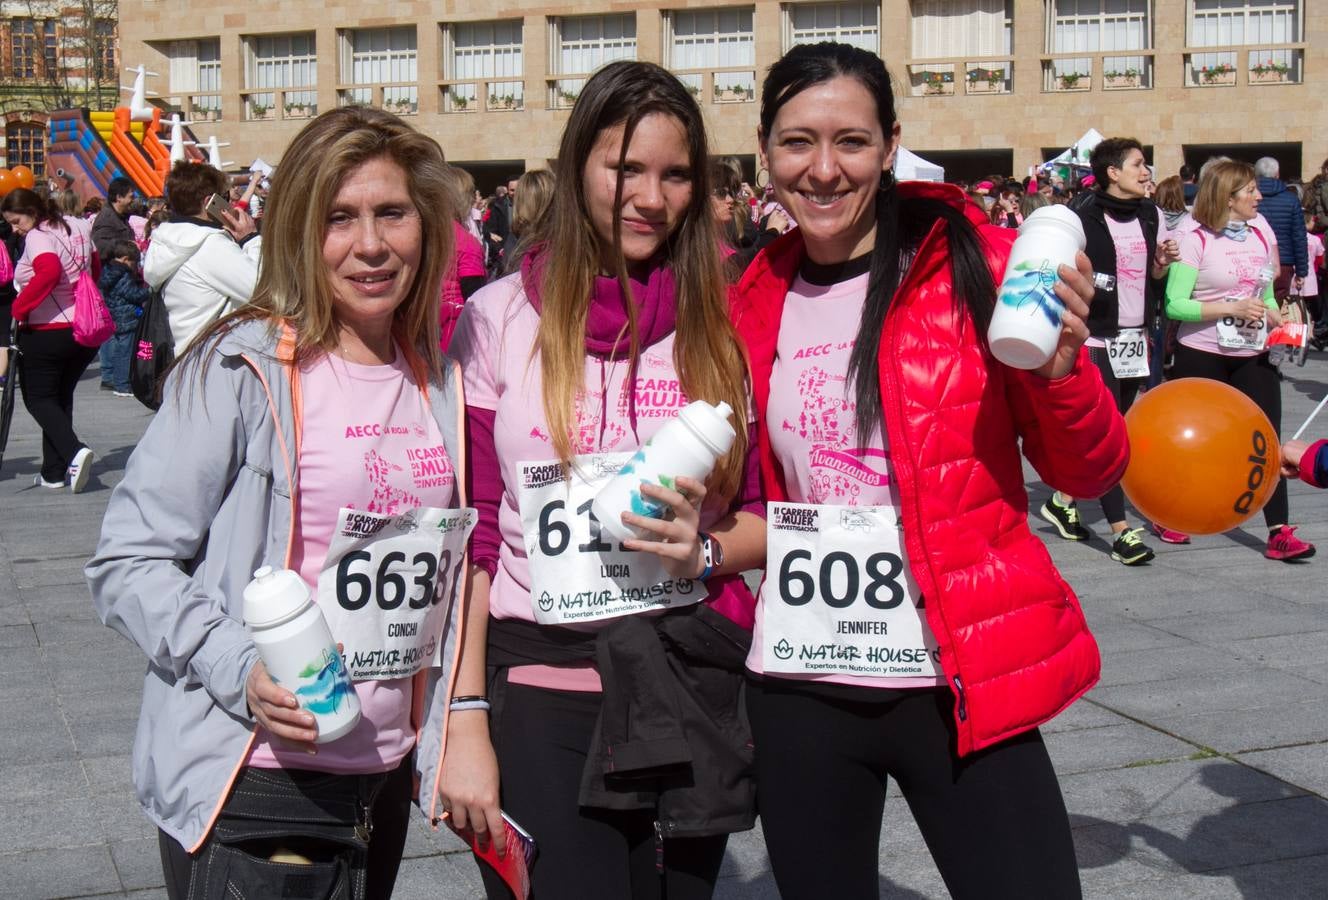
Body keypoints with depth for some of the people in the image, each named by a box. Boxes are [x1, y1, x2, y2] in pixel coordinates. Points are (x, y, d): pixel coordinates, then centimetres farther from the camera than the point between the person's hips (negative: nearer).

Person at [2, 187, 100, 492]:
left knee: (38, 398, 5)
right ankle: (54, 472, 16)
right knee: (61, 397, 17)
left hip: (46, 332, -8)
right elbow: (95, 270, 20)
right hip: (85, 329, 8)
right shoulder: (79, 228, 10)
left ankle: (74, 452, -18)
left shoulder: (38, 237, -14)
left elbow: (49, 272, -32)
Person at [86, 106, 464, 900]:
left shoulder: (437, 380, 7)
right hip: (252, 786, -6)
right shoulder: (241, 369, -11)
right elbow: (129, 564, -12)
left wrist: (452, 729, 12)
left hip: (387, 774, 6)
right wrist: (240, 670, -24)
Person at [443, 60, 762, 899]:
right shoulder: (499, 317, 0)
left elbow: (770, 512, 10)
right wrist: (464, 720, -5)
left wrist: (706, 550, -12)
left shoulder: (725, 321, 4)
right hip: (542, 694, -2)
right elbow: (470, 535, 0)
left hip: (695, 689, 2)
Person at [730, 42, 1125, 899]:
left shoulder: (977, 267, -5)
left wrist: (1059, 369, -20)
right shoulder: (754, 305, 4)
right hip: (797, 687, 3)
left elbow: (1089, 473, -1)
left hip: (962, 688, -3)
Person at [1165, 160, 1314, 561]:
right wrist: (1231, 308, -21)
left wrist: (1274, 316, 1)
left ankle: (1279, 533, -3)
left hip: (1253, 355, 5)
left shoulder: (1261, 236, 9)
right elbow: (1175, 304, -16)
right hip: (1203, 356, -5)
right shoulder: (1196, 240, -10)